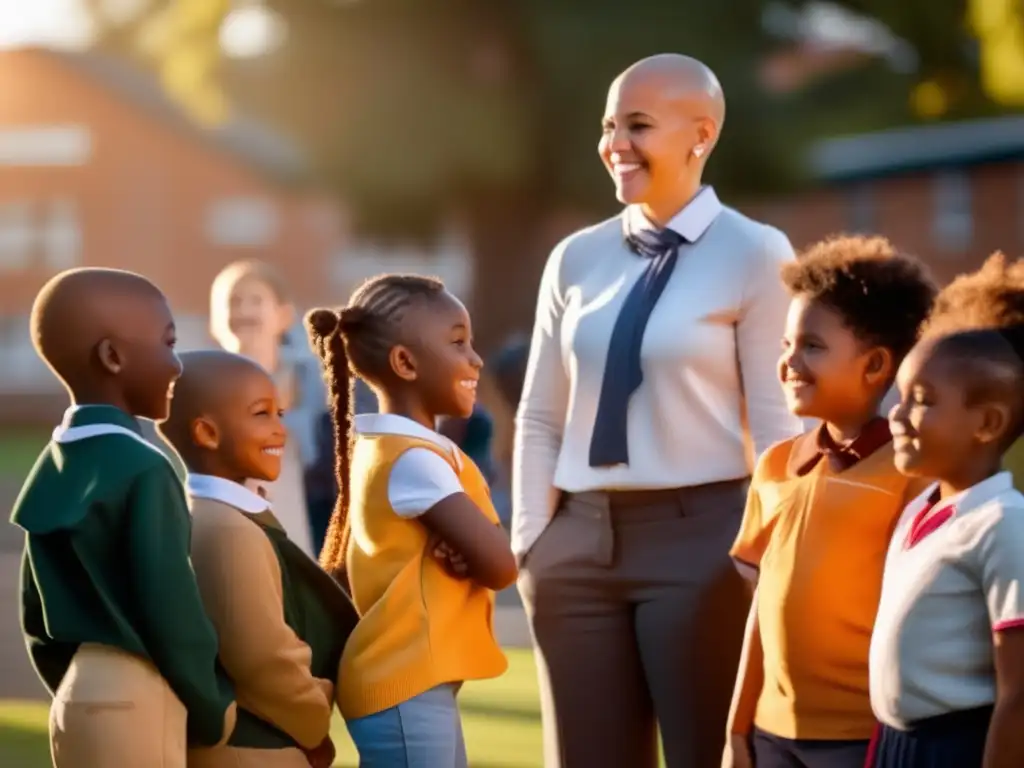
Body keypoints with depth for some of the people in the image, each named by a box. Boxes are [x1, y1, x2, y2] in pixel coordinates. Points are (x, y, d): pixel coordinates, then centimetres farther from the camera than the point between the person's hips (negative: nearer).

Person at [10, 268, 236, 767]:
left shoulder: (55, 466, 10)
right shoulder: (140, 470, -15)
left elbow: (39, 615, 14)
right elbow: (172, 613, -15)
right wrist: (215, 712, -2)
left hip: (81, 697, 9)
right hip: (134, 703, -9)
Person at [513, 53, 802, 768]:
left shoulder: (755, 253, -5)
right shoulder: (577, 258, 8)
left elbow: (778, 424, -7)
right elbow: (541, 416, 12)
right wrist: (532, 537, 3)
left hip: (701, 535, -5)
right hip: (580, 537, 5)